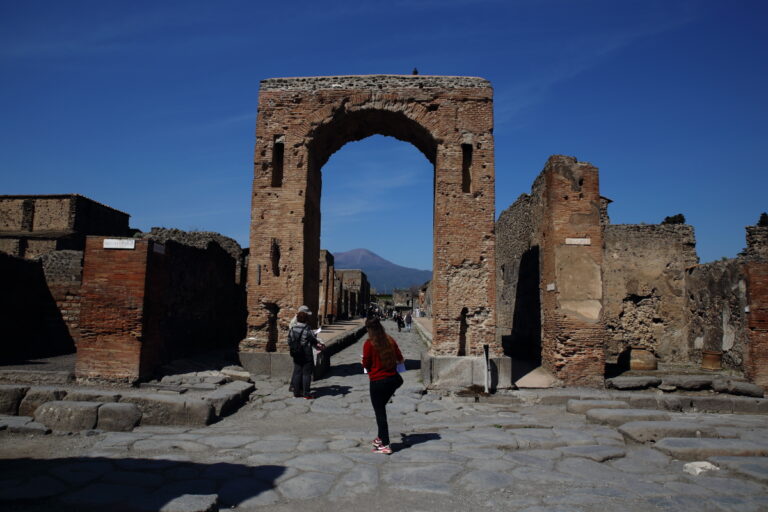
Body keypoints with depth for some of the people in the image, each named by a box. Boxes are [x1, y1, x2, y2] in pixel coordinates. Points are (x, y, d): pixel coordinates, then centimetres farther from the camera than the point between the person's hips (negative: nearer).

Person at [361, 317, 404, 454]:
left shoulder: (369, 344, -13)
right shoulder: (390, 340, 0)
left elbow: (366, 364, -7)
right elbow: (400, 358, 6)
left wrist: (370, 368, 15)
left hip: (377, 381, -5)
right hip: (392, 379, 5)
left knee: (380, 412, 5)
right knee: (381, 408, 23)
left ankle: (385, 445, 8)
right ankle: (381, 437, 30)